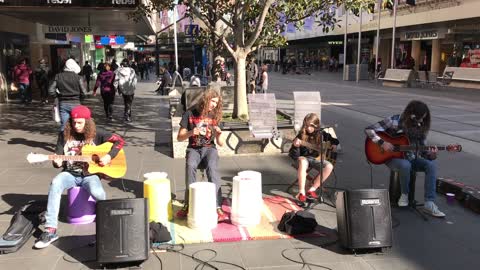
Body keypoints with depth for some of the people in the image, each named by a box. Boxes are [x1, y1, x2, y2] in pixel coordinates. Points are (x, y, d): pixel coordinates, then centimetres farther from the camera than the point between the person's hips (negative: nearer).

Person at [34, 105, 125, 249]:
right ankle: (50, 229, -29)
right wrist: (57, 162, -17)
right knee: (55, 183, -32)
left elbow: (119, 141, -2)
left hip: (90, 174, -2)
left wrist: (109, 156, -14)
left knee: (97, 192, -34)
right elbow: (58, 157, 7)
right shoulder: (66, 135, 3)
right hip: (71, 173, 2)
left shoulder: (96, 134, -3)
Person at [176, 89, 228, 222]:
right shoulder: (190, 114, 4)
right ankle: (189, 204, -29)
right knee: (190, 166, -35)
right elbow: (179, 137, 4)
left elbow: (221, 144, 9)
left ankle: (217, 207, -38)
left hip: (209, 148, 0)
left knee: (212, 168, -33)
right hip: (193, 149, 0)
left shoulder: (215, 116, 10)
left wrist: (218, 134, -12)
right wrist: (191, 133, -15)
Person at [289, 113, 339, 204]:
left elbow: (334, 140, 20)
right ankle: (301, 192, -35)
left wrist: (334, 145, -2)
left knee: (329, 166, -25)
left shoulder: (322, 134, 1)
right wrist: (295, 146, -32)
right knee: (302, 162, -40)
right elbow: (293, 155, -12)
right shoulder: (301, 135, -9)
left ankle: (312, 189, -16)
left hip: (316, 158, 3)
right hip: (303, 157, -3)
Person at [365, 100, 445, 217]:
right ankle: (404, 194, -11)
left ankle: (429, 204, -20)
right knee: (405, 165, -39)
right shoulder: (395, 121, -14)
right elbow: (369, 129, -17)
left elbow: (421, 149, 5)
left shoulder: (420, 127, 2)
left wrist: (431, 155, -17)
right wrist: (382, 143, -28)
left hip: (411, 158, 5)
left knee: (431, 165, -21)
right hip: (392, 157, -5)